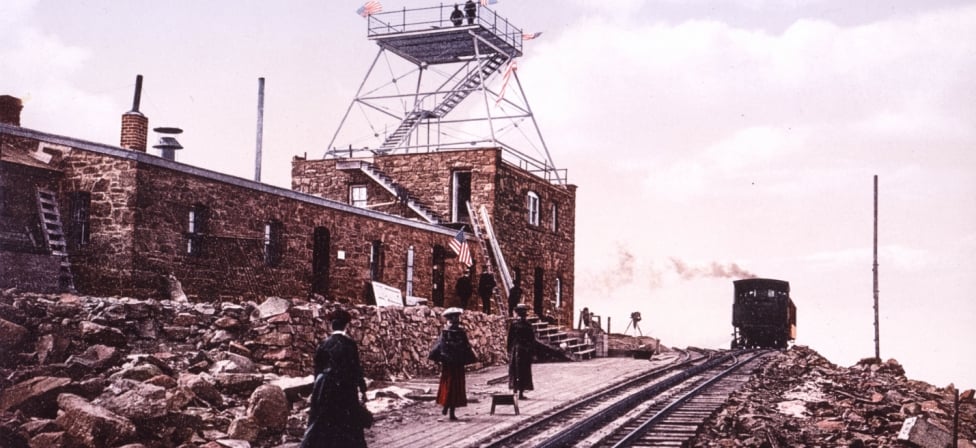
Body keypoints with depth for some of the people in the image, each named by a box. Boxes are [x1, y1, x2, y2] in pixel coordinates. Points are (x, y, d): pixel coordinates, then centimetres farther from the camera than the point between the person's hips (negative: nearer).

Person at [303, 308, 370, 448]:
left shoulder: (323, 345, 0)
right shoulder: (349, 344, -10)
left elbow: (317, 368, 6)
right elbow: (356, 368, -10)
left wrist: (319, 386, 18)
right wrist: (362, 389, -3)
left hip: (325, 389, 4)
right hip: (345, 389, -4)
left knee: (321, 426, 11)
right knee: (349, 426, 7)